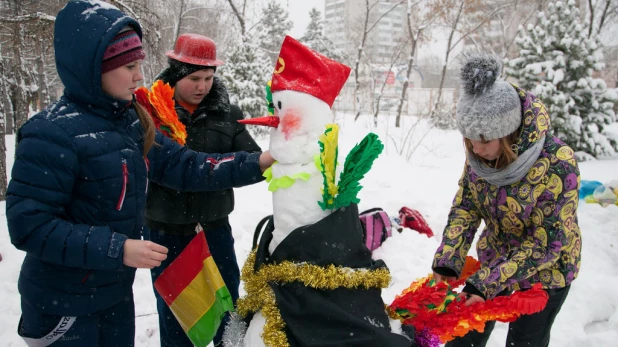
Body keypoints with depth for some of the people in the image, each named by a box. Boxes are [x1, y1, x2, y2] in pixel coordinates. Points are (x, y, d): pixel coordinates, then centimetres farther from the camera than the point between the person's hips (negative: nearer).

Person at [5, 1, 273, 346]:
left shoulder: (133, 121, 0)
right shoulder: (53, 133, -23)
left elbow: (184, 166, -3)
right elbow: (29, 224, -24)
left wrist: (257, 163, -11)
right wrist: (118, 249, -26)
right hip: (62, 302, -6)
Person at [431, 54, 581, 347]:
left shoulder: (557, 165, -32)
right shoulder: (480, 153, -17)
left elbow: (546, 244, -26)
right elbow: (465, 206, -8)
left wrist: (488, 282, -29)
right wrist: (446, 261, -17)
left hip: (545, 271, -4)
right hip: (494, 256, 5)